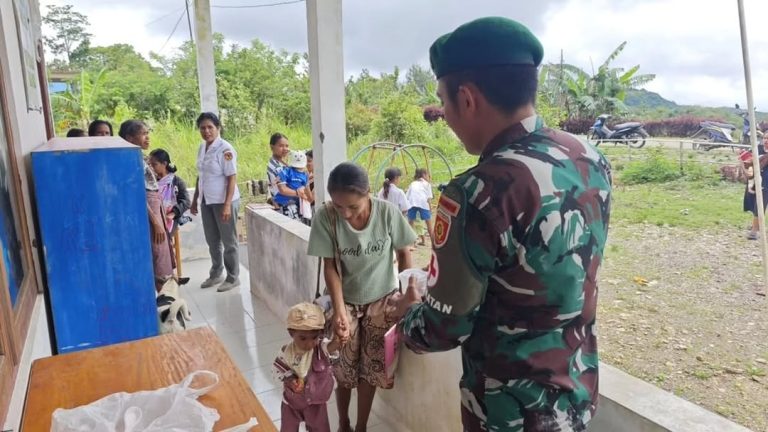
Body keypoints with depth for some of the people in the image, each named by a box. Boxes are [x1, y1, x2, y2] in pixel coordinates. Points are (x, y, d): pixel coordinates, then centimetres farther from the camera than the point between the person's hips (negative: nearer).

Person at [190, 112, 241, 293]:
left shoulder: (225, 149, -15)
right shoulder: (202, 148, 8)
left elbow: (232, 178, -18)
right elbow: (200, 176, 16)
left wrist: (227, 205, -23)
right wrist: (195, 200, 17)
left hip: (223, 201, -7)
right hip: (207, 201, 8)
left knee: (228, 241, 4)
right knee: (212, 241, 17)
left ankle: (233, 278, 17)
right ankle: (216, 274, 33)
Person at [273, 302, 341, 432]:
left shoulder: (322, 348, -28)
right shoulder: (287, 351, -20)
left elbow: (332, 346, -51)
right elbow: (277, 367, -6)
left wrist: (339, 337, -73)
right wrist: (288, 379, -23)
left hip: (316, 401, -1)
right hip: (292, 400, 1)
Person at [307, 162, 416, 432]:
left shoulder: (388, 213, -23)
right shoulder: (325, 217, -23)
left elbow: (403, 254, -8)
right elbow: (330, 267, -16)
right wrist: (339, 311, -25)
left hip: (382, 300, 0)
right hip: (346, 301, 0)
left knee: (371, 368, 9)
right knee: (344, 369, 9)